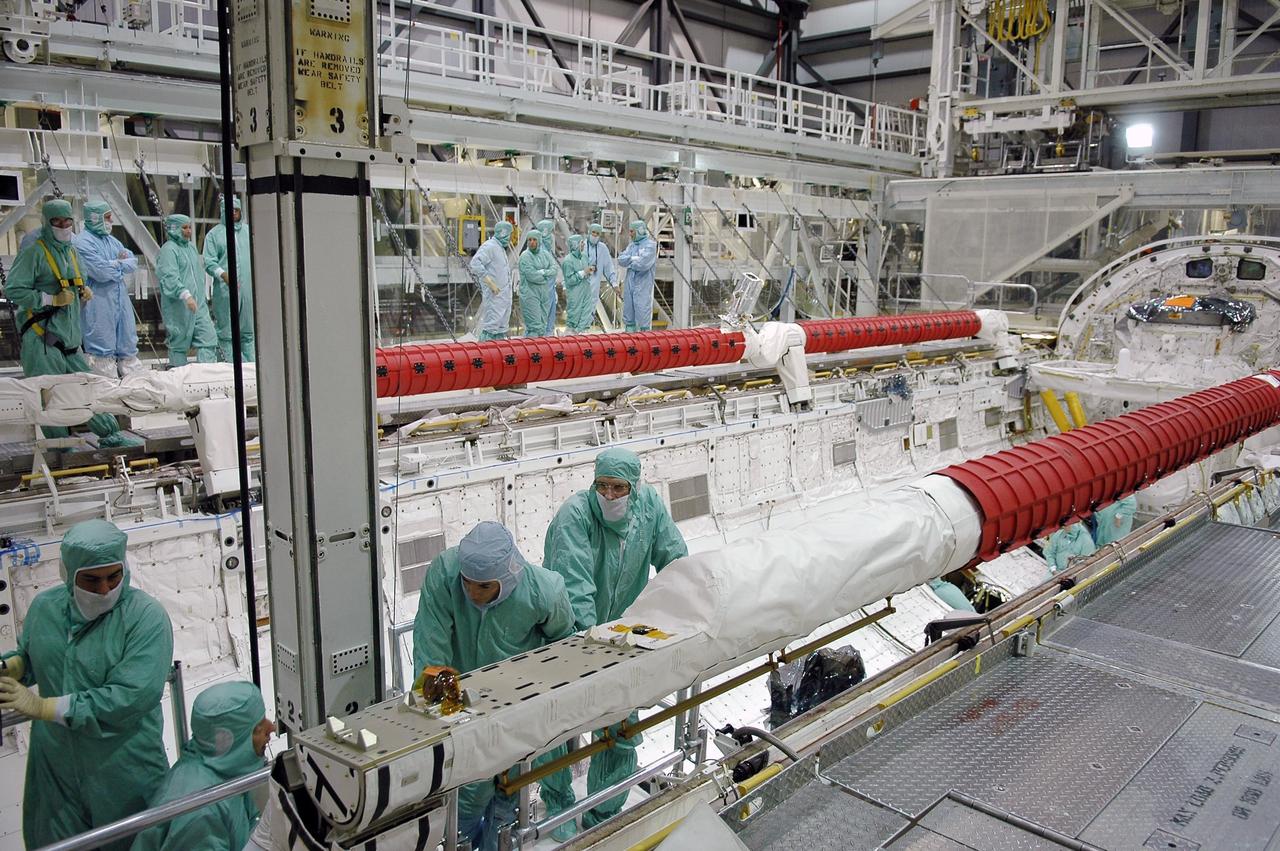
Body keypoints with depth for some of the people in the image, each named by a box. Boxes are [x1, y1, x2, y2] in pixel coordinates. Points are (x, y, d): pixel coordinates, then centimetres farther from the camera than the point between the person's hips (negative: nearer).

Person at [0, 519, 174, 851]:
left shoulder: (147, 617, -22)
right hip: (55, 764, 5)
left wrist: (44, 707, -26)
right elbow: (28, 655, 17)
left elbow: (132, 696, -30)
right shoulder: (44, 607, -2)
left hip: (125, 771, -5)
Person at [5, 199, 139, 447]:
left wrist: (85, 293, 10)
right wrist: (51, 299, -18)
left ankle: (109, 434, 13)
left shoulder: (72, 251, 18)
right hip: (41, 337, -8)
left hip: (69, 337, 8)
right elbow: (13, 290, -12)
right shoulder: (34, 252, -7)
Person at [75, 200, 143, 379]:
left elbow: (133, 263, 10)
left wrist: (114, 264, -8)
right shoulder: (83, 242, -10)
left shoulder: (111, 240, 16)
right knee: (103, 351, -4)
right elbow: (101, 272, -19)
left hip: (120, 301, 8)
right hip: (99, 306, -8)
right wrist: (120, 264, -3)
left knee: (127, 345, 13)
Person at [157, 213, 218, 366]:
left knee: (208, 339, 0)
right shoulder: (168, 249, -10)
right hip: (179, 307, -8)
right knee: (179, 344, 1)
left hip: (198, 304, 8)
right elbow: (170, 277, -22)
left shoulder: (191, 247, 17)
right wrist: (185, 295, -32)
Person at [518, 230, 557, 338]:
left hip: (546, 294, 5)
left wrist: (542, 272, -13)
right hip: (531, 294, -5)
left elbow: (554, 269, 2)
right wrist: (547, 276, -5)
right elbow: (531, 275, -15)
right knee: (535, 325, -11)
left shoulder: (546, 254, 12)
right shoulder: (525, 256, -6)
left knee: (545, 324, 7)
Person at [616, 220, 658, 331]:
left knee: (643, 317, -6)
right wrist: (634, 259, -11)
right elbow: (621, 259, 4)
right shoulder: (632, 245, 15)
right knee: (628, 316, 10)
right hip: (630, 285, 7)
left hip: (643, 287, -7)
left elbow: (643, 263, -19)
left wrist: (629, 261, -3)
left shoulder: (650, 245, -6)